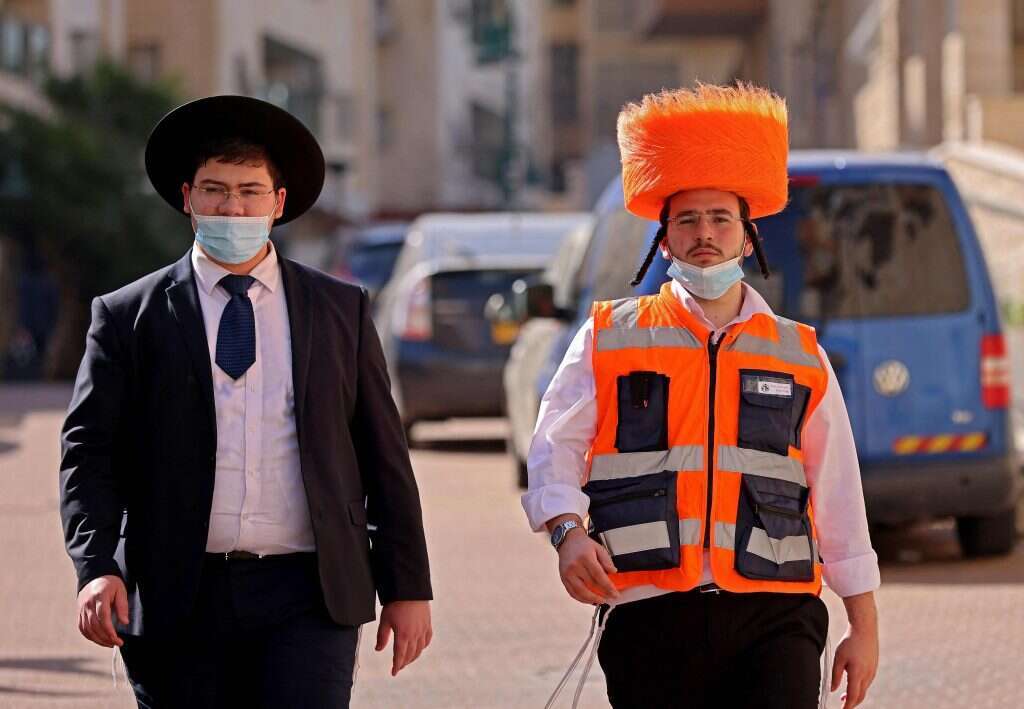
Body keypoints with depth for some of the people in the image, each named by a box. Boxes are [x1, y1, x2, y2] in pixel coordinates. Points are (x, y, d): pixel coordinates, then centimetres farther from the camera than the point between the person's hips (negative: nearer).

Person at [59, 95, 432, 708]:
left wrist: (407, 587, 7)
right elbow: (89, 452, 0)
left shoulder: (341, 310, 10)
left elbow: (385, 456, 11)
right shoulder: (129, 317, 6)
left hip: (307, 595, 0)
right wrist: (97, 568, -15)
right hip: (179, 602, 0)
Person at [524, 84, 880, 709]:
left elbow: (839, 498, 15)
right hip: (650, 613, 0)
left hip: (773, 616, 0)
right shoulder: (610, 338, 13)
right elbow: (556, 447, 6)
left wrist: (865, 627, 11)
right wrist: (568, 532, -15)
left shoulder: (801, 357, 16)